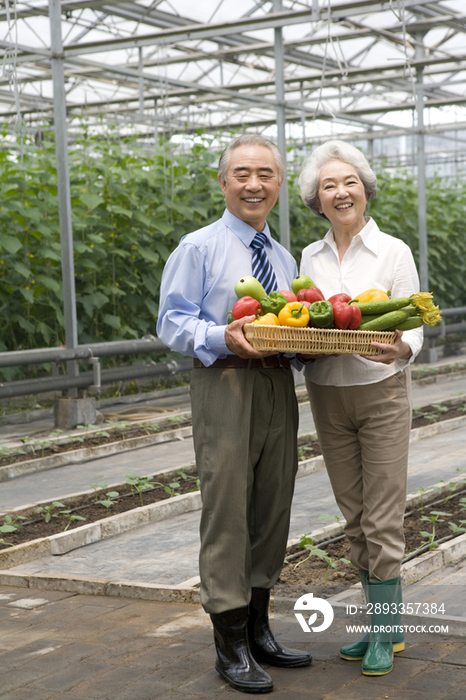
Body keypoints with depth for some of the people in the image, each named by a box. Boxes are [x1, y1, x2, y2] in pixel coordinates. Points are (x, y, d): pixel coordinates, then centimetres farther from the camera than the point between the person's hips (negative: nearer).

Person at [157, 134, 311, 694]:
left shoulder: (284, 258, 20)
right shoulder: (198, 248, 1)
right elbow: (172, 322, -5)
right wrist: (221, 338, -22)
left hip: (279, 387, 6)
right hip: (225, 387, -6)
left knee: (272, 510, 11)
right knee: (227, 511, -7)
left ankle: (258, 630, 24)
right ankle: (231, 645, 2)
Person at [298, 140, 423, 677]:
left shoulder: (393, 252, -6)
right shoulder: (311, 258, 8)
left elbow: (413, 329, -8)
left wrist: (399, 349, -30)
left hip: (381, 392, -4)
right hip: (327, 396, 5)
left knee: (382, 521, -2)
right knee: (355, 518, 10)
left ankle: (385, 634, 10)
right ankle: (381, 623, 23)